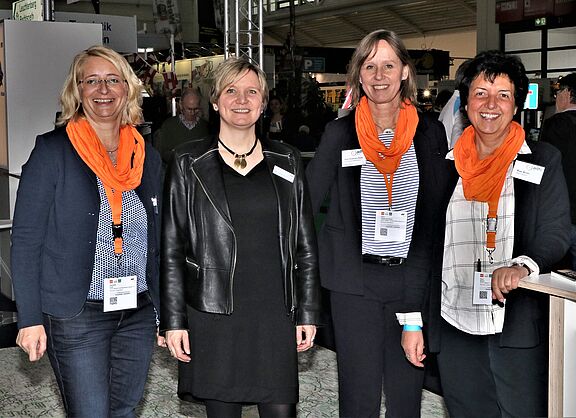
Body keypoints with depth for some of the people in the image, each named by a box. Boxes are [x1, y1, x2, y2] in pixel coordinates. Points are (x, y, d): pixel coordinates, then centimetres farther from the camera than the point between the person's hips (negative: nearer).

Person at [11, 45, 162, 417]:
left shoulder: (147, 156, 7)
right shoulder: (53, 151, -7)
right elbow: (26, 239, -8)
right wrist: (30, 318, -12)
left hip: (138, 314, 5)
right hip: (77, 317, -4)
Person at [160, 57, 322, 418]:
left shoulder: (287, 162, 8)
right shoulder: (189, 164, 2)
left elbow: (305, 245, 9)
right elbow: (172, 249, 2)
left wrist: (308, 313, 5)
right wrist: (173, 320, -3)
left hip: (275, 315, 1)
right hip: (213, 317, -1)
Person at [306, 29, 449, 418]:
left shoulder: (430, 131, 2)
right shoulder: (341, 132, -1)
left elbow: (437, 211, 2)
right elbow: (306, 201, 4)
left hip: (412, 279, 1)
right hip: (354, 280, -1)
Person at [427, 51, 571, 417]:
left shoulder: (543, 161, 0)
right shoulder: (448, 164, 8)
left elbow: (556, 234, -6)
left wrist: (522, 266, -24)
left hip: (518, 325, -3)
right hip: (456, 325, 3)